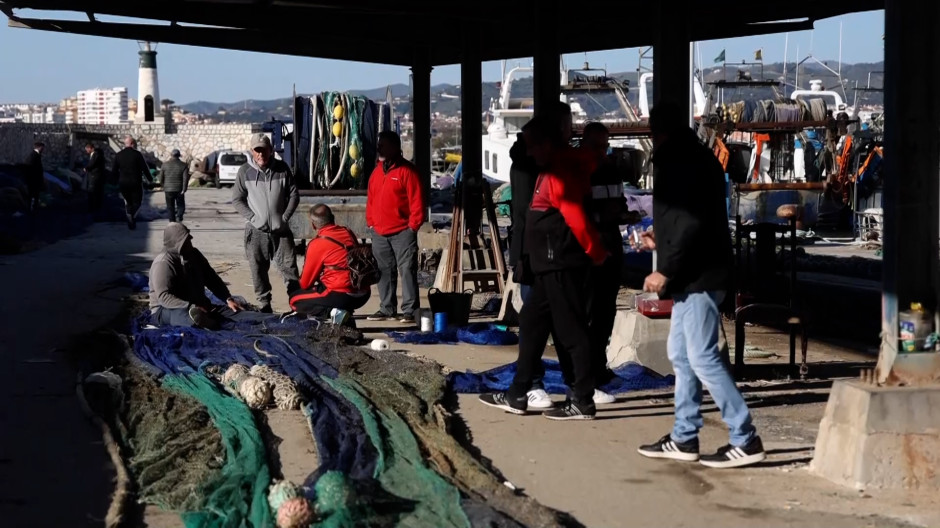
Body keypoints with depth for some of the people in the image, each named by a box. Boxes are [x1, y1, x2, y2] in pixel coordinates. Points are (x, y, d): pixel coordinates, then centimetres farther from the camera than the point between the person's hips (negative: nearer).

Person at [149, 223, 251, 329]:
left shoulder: (194, 255, 9)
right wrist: (191, 307, -39)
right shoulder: (163, 263, -16)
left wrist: (229, 299, -1)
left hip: (198, 306, 8)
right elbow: (164, 297, -26)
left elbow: (212, 279, 15)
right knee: (193, 317, -44)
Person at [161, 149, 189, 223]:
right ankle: (179, 216, -14)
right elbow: (185, 178, -12)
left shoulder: (165, 165, 0)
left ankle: (172, 221, 5)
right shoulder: (183, 165, -3)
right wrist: (184, 189, -10)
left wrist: (163, 187, 17)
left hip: (168, 190, 1)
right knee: (180, 205, 11)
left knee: (170, 207, 9)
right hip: (179, 190, -1)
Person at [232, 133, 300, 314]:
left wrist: (285, 217, -4)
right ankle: (264, 304, 13)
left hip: (280, 230, 0)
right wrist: (253, 218, -9)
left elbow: (294, 195, 7)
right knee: (258, 269, 4)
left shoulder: (282, 168, 1)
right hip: (256, 231, 0)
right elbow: (237, 199, 2)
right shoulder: (245, 171, -2)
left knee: (289, 267, -1)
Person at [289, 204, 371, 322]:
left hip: (340, 297, -7)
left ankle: (330, 312, -12)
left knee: (295, 299, 9)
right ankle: (345, 312, 9)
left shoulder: (316, 244, -10)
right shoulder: (349, 233, 8)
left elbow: (305, 284, 0)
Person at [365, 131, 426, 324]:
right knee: (385, 272, 11)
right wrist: (370, 222, 12)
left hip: (402, 232, -7)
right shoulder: (377, 171, 15)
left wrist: (413, 226, -13)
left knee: (407, 270, -8)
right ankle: (387, 309, 19)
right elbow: (371, 199, 20)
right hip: (379, 233, 7)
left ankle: (410, 311, -8)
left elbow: (417, 201, -10)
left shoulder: (407, 171, -7)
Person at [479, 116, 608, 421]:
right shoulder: (549, 173, 17)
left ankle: (582, 403, -2)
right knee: (531, 325, 14)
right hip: (549, 268, 11)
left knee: (570, 332, -6)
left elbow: (576, 217, -20)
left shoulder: (558, 175, -16)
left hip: (562, 267, -11)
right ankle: (517, 395, 19)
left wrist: (595, 252, -14)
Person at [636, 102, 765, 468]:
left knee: (702, 357, -10)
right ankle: (684, 439, 19)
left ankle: (745, 440, -8)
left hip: (700, 275, -11)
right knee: (681, 354, 13)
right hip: (692, 275, 11)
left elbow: (692, 223, -22)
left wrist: (665, 271, -20)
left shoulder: (688, 164, -14)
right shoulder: (691, 160, 18)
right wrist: (661, 241, 27)